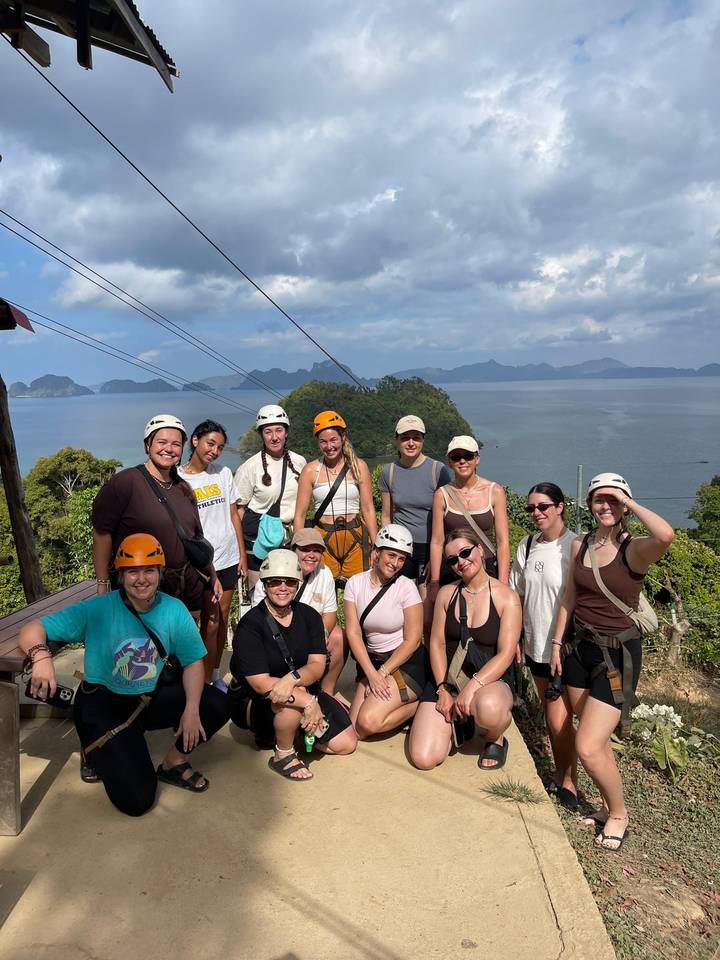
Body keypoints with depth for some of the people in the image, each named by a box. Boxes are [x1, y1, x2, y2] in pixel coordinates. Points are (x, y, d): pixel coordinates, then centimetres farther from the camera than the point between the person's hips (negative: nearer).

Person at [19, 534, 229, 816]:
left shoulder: (174, 610, -10)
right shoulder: (97, 609, -20)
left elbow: (193, 661, -5)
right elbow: (31, 631, -19)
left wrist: (191, 709, -19)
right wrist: (41, 656, -42)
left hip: (151, 699, 4)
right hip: (102, 705, -4)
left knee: (217, 705, -17)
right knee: (136, 800, -13)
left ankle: (173, 763, 10)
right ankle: (99, 752, 18)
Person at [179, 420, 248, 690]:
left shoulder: (223, 473, 6)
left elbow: (234, 516, 9)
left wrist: (242, 555, 6)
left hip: (228, 558, 4)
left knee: (222, 619, 11)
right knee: (210, 621, -4)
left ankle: (216, 674, 27)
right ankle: (206, 682, 11)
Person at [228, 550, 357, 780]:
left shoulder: (309, 616, -4)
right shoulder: (250, 625, -20)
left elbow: (317, 666, -11)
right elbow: (261, 683, -25)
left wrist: (292, 678, -34)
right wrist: (308, 701, -32)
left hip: (303, 690, 6)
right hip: (251, 701, -6)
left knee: (346, 744, 0)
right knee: (292, 705, -38)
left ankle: (282, 731, 18)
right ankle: (283, 755, -7)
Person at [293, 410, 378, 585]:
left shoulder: (358, 466, 2)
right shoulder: (311, 470, 0)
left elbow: (368, 509, 3)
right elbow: (300, 514, 2)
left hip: (355, 537, 0)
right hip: (323, 539, 0)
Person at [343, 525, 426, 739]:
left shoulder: (406, 587, -11)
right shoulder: (355, 583, -3)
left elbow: (412, 641, -10)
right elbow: (353, 632, -7)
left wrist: (382, 673, -14)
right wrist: (371, 674, -16)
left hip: (406, 663, -5)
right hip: (371, 661, 5)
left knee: (368, 721, -21)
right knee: (354, 730, -8)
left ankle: (419, 706, 1)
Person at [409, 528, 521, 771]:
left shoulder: (506, 597, -8)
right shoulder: (446, 593, 3)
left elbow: (505, 655, -13)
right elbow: (437, 643, 3)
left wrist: (472, 687, -24)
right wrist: (443, 689, -8)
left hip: (491, 680, -2)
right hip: (446, 678, 3)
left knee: (488, 707, -42)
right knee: (423, 759, -15)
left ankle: (495, 739, -2)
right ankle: (458, 724, 19)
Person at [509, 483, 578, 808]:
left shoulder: (574, 547, -16)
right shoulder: (526, 546, 4)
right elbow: (517, 595, 10)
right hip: (536, 645, 6)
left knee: (559, 719, -3)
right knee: (550, 714, 18)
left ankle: (570, 783, 21)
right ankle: (559, 774, 36)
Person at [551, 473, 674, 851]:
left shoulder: (635, 549, -14)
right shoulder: (579, 545, 2)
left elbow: (666, 535, -38)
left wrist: (629, 502, -23)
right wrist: (557, 642, 10)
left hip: (618, 653, -5)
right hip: (580, 647, 5)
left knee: (587, 748, -8)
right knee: (595, 740, 15)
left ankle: (618, 813, 20)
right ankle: (609, 805, 38)